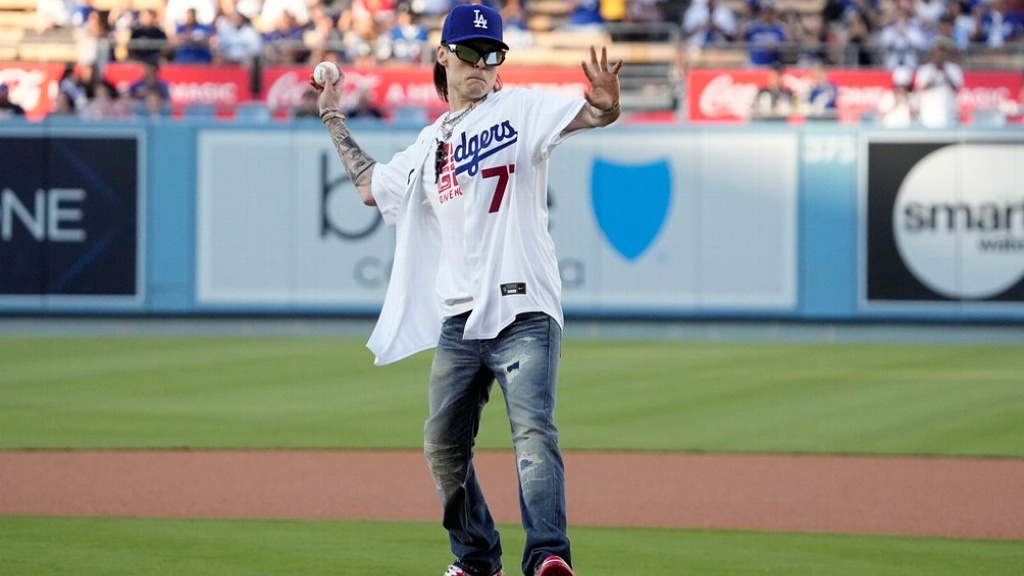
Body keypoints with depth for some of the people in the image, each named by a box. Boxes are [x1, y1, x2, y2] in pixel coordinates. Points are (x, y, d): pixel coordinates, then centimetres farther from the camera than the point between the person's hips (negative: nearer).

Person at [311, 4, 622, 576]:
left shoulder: (521, 110, 3)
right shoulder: (431, 144, 21)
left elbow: (589, 115, -14)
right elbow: (371, 185, 31)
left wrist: (607, 103, -38)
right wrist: (334, 120, 34)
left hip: (523, 314, -7)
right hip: (457, 321, 7)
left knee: (534, 431, -20)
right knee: (444, 446, 9)